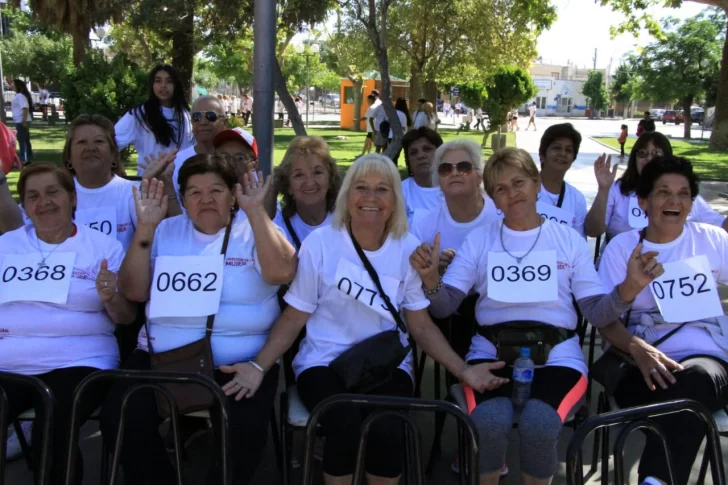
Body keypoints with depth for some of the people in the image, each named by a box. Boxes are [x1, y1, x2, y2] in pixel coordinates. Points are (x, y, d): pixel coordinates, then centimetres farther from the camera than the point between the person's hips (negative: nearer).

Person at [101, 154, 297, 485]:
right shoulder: (166, 232, 13)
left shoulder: (254, 232, 5)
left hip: (239, 362, -3)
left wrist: (256, 211, -17)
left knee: (241, 430, -27)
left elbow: (281, 272, -15)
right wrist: (146, 228, -4)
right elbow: (134, 292, 5)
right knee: (119, 417, -19)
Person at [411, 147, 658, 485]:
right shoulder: (479, 240, 12)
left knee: (539, 422, -31)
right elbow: (444, 307, 5)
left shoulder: (569, 240, 12)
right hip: (491, 351, 0)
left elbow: (597, 313, 8)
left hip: (557, 354, 0)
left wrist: (628, 289, -11)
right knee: (490, 420, -31)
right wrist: (431, 278, -15)